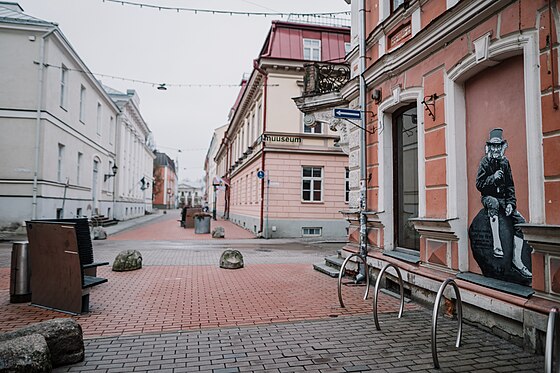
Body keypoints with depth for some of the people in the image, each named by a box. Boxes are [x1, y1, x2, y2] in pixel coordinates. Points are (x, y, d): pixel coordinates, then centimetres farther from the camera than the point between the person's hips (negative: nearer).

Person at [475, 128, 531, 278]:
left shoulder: (505, 162, 8)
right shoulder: (485, 162, -4)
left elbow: (510, 186, 8)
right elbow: (479, 185, -8)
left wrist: (511, 203, -4)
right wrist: (493, 177, -23)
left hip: (502, 198, 5)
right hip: (488, 197, -5)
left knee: (520, 221, -13)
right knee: (493, 203, -40)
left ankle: (516, 260, -9)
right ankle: (497, 245, -44)